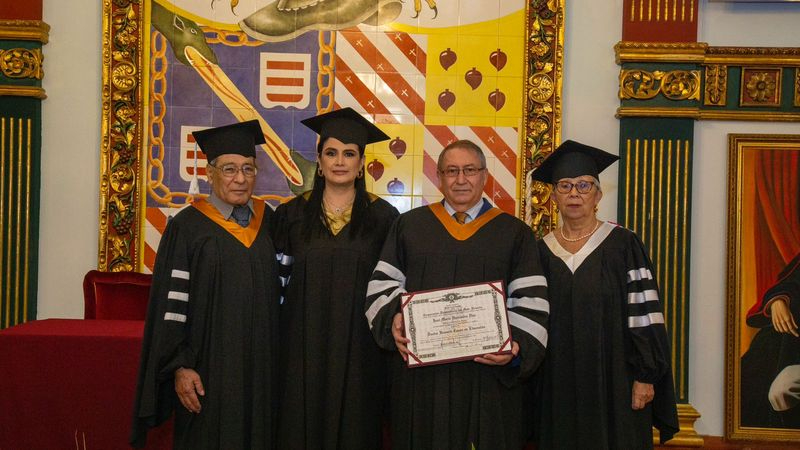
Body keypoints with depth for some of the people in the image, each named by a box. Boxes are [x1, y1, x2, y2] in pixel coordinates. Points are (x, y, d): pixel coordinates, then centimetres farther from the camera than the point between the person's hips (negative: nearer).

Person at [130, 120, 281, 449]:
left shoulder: (267, 221, 8)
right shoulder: (188, 226, -6)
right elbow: (171, 303, -7)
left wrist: (276, 361, 10)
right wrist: (179, 367, -12)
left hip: (259, 369, 4)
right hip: (208, 370, -4)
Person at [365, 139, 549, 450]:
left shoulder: (514, 233, 8)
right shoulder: (410, 225, 13)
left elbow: (531, 301, 1)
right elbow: (383, 283, 9)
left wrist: (517, 345, -16)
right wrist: (394, 318, -11)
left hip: (490, 376, -1)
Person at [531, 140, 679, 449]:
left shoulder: (623, 245, -3)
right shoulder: (543, 251, 7)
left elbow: (643, 315, -6)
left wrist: (645, 376, -11)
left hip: (613, 381, -3)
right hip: (558, 385, 3)